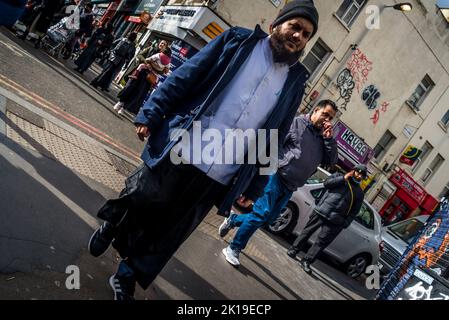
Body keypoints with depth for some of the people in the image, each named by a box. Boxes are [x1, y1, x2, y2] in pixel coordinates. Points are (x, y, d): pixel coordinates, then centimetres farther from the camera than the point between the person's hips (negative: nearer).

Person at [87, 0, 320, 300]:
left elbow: (274, 138, 11)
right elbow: (185, 76, -1)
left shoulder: (295, 83, 9)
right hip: (180, 151, -2)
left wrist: (254, 185, 9)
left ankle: (126, 277, 34)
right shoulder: (239, 40, 2)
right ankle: (110, 228, 46)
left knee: (167, 233, 12)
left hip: (218, 177, 3)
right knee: (138, 204, 12)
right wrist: (150, 115, -8)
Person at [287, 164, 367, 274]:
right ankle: (294, 249, 21)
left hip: (334, 221, 0)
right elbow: (327, 183, -6)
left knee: (321, 242, -4)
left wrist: (345, 224, -2)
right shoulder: (338, 176, 11)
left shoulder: (360, 193, 13)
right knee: (307, 231, 7)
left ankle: (306, 261, 0)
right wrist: (344, 178, -9)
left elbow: (354, 211, 10)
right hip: (321, 211, 0)